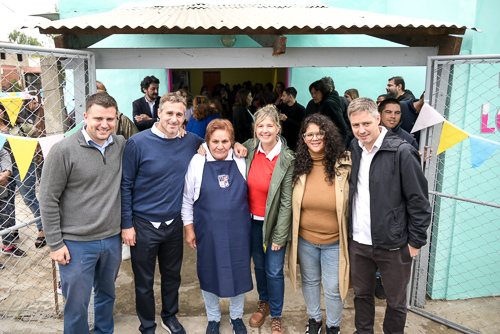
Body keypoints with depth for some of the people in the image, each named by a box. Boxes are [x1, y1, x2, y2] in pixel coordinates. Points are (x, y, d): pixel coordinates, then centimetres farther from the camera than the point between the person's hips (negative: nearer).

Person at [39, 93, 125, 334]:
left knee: (107, 294, 23)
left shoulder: (121, 145, -1)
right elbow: (48, 200, -9)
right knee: (77, 304, 9)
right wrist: (55, 244, -8)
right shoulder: (64, 150, -14)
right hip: (77, 244, -4)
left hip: (112, 239, 5)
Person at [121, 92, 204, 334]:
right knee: (144, 281, 13)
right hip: (143, 224, -3)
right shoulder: (137, 143, -14)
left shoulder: (191, 142, -4)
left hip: (175, 222, 3)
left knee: (172, 275, 20)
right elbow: (125, 186, -9)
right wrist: (127, 225, -9)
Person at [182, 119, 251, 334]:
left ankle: (236, 316, 40)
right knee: (209, 275, 15)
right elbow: (187, 199, -1)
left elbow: (248, 193, 10)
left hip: (238, 231, 1)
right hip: (208, 233, -1)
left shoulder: (241, 161, -3)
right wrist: (189, 228, -1)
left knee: (239, 274, 13)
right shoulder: (197, 162, -8)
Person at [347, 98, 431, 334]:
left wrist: (416, 241, -10)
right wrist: (347, 231, 11)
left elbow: (419, 201, -11)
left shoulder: (402, 152, -14)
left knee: (396, 302, 14)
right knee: (361, 294, 21)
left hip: (393, 246, -5)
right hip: (357, 243, 5)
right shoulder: (353, 150, 3)